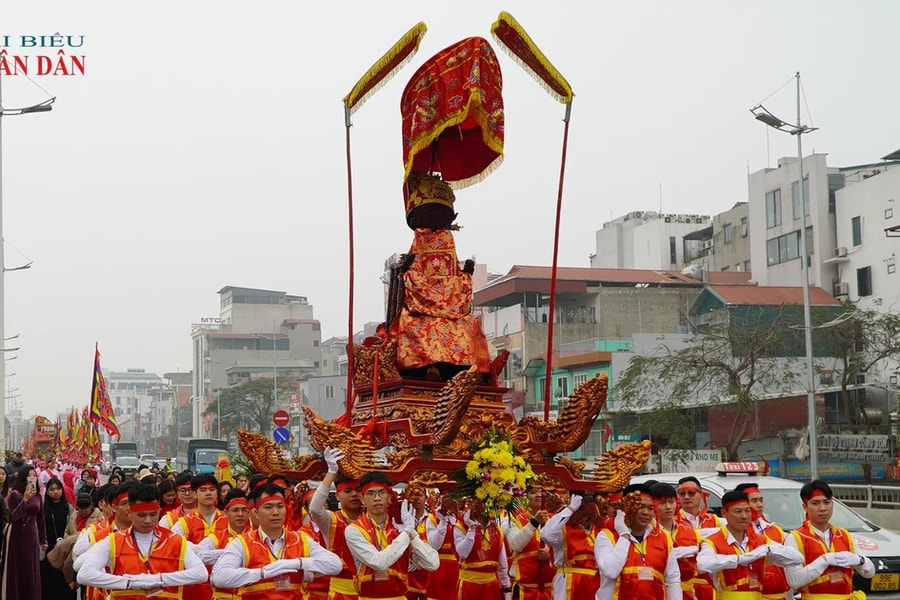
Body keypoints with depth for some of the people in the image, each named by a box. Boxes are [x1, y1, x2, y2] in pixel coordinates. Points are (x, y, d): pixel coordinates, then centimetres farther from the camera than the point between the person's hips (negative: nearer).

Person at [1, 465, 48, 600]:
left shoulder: (37, 495, 5)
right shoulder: (14, 494, -10)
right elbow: (12, 517, -20)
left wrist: (43, 539, 12)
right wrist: (25, 500, -28)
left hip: (32, 535, 5)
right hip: (17, 536, -5)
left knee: (31, 571, 9)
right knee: (17, 571, 0)